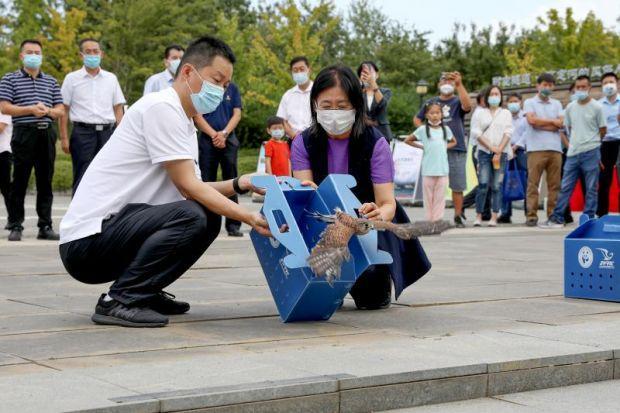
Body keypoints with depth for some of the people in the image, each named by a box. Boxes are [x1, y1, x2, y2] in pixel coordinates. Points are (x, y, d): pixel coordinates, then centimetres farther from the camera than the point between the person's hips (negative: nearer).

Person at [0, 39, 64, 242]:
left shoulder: (51, 81, 17)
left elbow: (61, 111, 13)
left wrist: (48, 111, -8)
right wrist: (30, 109, -13)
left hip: (47, 134, 3)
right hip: (23, 133, -3)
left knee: (45, 181, 4)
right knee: (19, 181, -2)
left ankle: (45, 226, 8)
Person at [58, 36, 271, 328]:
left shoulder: (184, 123, 16)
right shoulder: (162, 107, -13)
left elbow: (191, 187, 12)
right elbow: (188, 187, -16)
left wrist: (237, 184, -3)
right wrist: (250, 218, -19)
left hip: (115, 231, 10)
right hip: (87, 240, -10)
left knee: (209, 217, 7)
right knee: (192, 215, -26)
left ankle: (145, 292, 10)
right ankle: (119, 301, -16)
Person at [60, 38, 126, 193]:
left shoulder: (111, 78, 11)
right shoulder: (72, 78, 5)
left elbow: (118, 108, 12)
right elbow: (63, 110, 4)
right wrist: (64, 138, -4)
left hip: (107, 132, 2)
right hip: (83, 132, -2)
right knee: (82, 179, -3)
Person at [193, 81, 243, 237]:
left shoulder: (232, 88, 10)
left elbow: (237, 114, 5)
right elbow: (197, 116, -2)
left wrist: (224, 133, -9)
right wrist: (214, 134, -11)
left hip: (229, 140, 2)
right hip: (207, 141, -2)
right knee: (207, 183, 2)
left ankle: (233, 225, 2)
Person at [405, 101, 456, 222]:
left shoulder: (445, 129, 8)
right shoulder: (423, 129, 1)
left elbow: (453, 142, 24)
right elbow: (408, 140, 7)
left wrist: (444, 147, 6)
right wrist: (422, 147, 1)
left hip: (443, 169, 2)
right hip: (428, 170, -2)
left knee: (440, 196, 1)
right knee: (428, 196, 3)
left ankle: (438, 220, 4)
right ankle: (429, 220, 7)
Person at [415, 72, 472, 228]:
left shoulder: (457, 101, 4)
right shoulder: (432, 102, 12)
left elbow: (467, 106, -20)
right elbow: (417, 119, 21)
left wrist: (460, 85, -28)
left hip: (457, 149, -2)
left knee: (457, 186, 1)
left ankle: (458, 217, 10)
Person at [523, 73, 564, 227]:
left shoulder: (557, 104, 19)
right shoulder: (530, 102, 9)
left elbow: (561, 123, 3)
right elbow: (532, 120, -9)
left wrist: (540, 123, -3)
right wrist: (552, 121, 2)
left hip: (555, 148, 4)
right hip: (536, 148, -3)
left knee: (554, 184, 1)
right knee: (533, 183, -6)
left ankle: (553, 215, 4)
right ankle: (531, 216, -6)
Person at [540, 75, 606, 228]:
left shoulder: (596, 107, -4)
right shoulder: (570, 107, 8)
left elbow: (603, 130, 3)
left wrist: (591, 141, 9)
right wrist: (576, 141, 11)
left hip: (591, 152, -4)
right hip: (573, 152, 4)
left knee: (591, 189, 1)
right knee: (565, 187, 5)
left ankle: (589, 218, 6)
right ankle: (557, 218, 8)